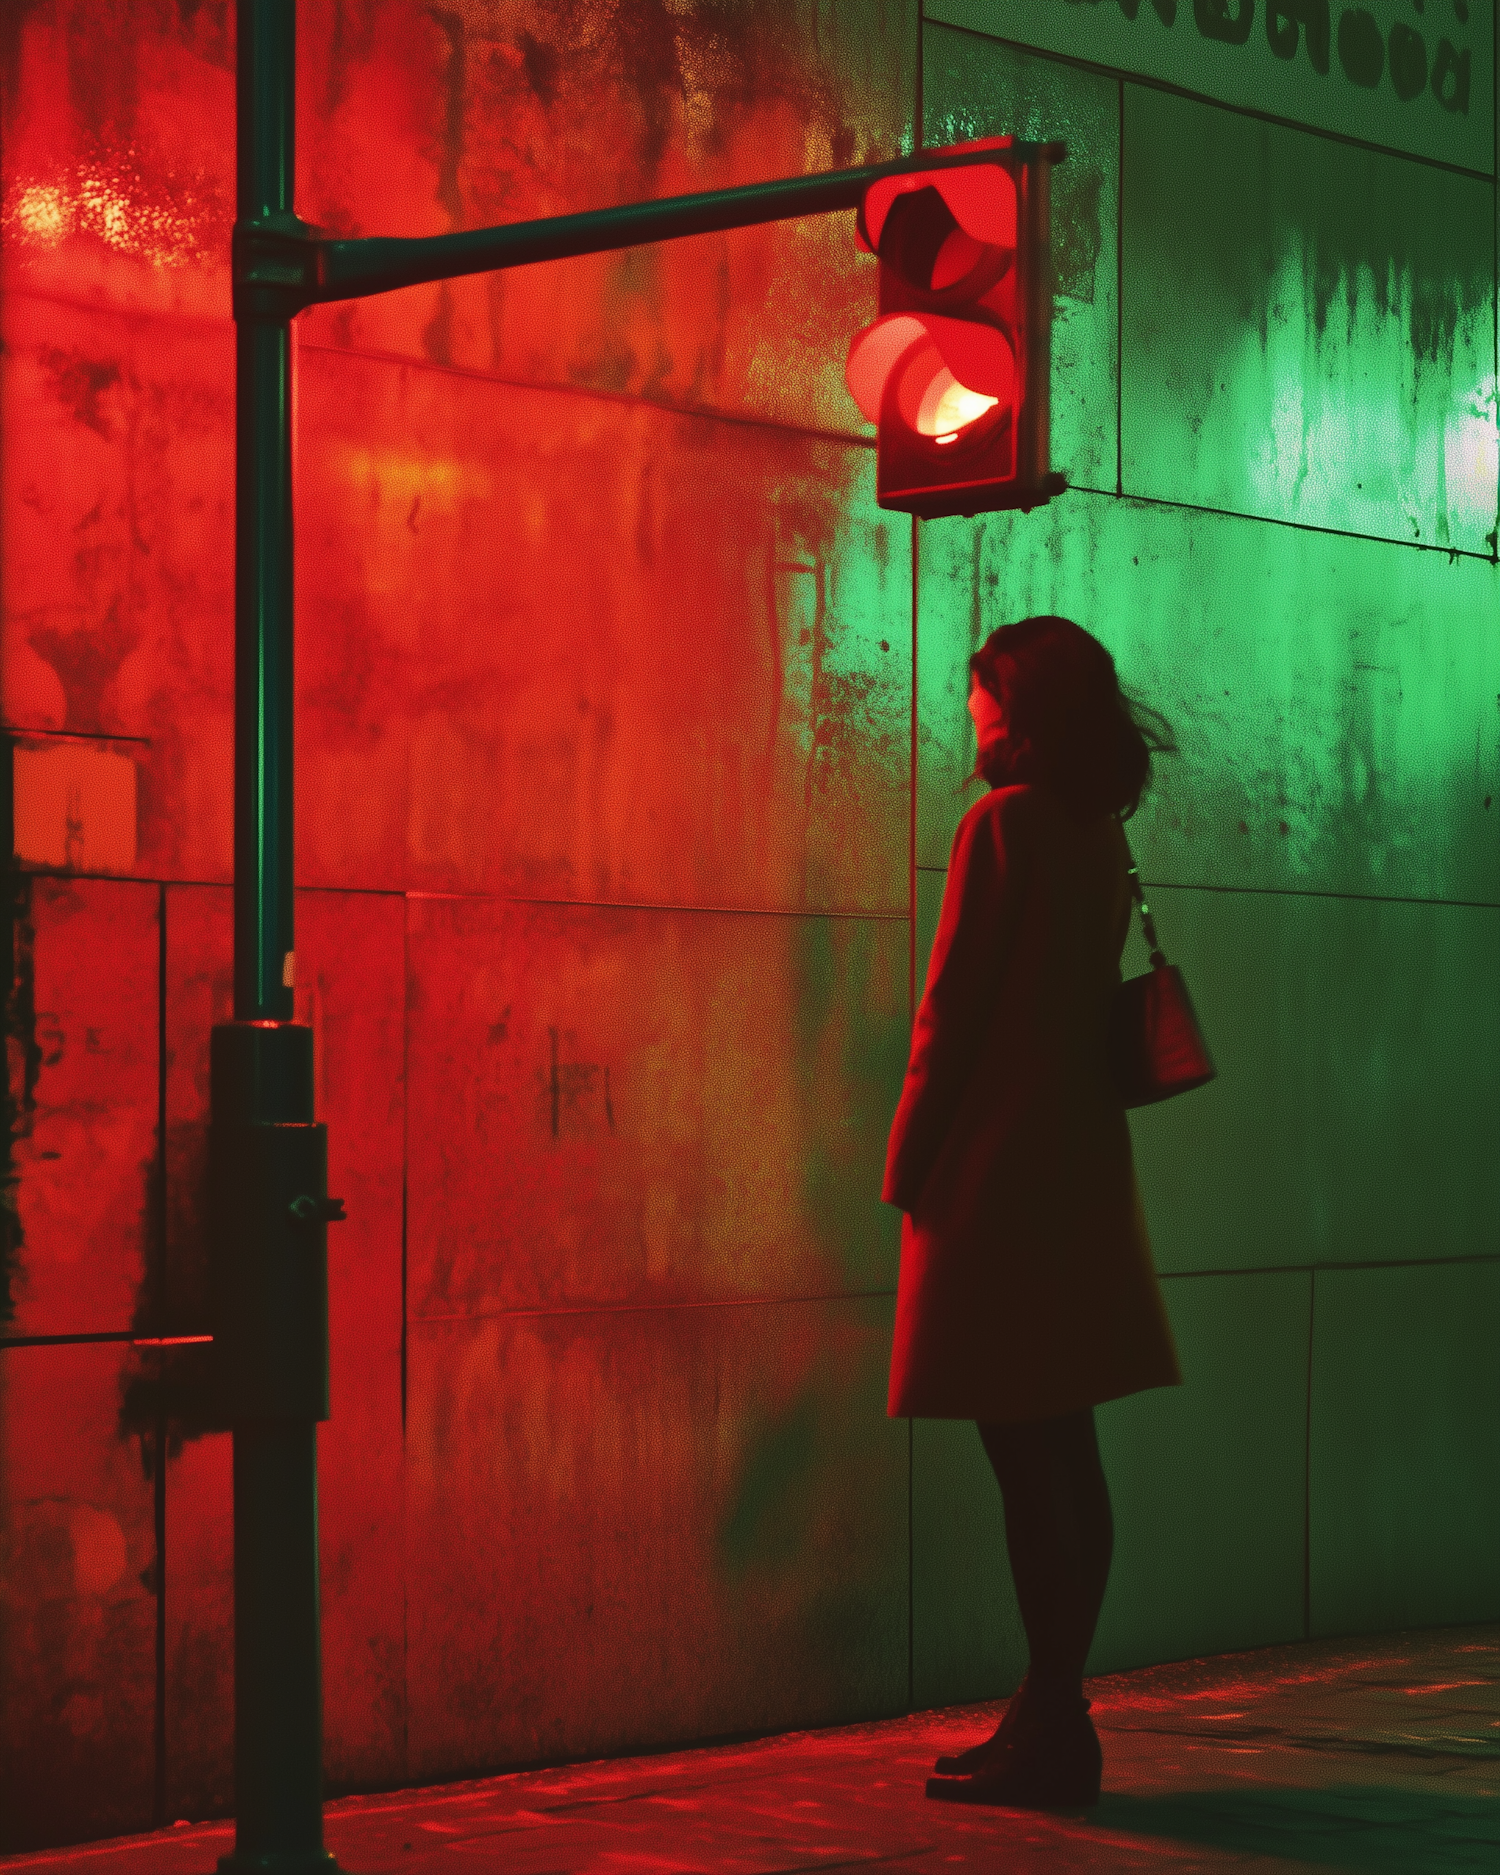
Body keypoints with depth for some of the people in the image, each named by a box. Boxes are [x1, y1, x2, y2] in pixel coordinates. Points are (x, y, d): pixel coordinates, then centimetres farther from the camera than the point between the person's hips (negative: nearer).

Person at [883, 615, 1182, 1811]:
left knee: (1026, 1456, -6)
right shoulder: (1103, 831, 12)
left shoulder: (1004, 826, -11)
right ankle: (1054, 1718, 17)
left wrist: (910, 1162, -6)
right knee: (1064, 1451, 11)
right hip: (1084, 1163, 8)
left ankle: (1054, 1731, -4)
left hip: (997, 1169, -8)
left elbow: (953, 1009, -13)